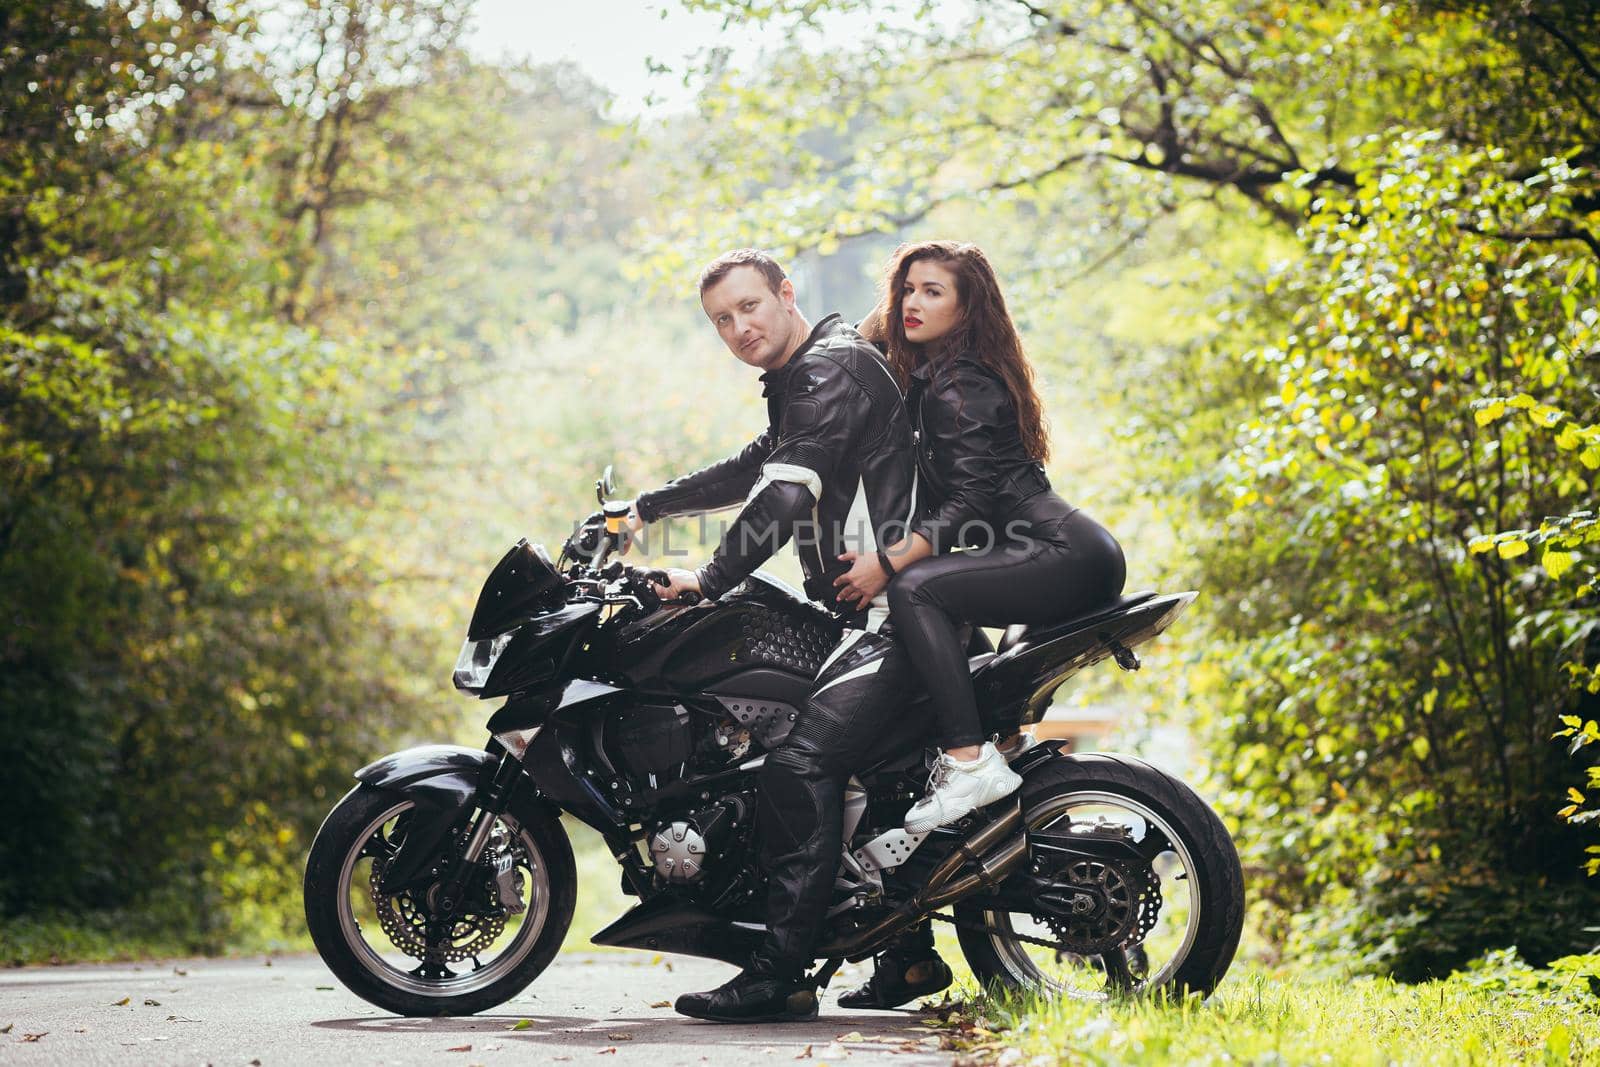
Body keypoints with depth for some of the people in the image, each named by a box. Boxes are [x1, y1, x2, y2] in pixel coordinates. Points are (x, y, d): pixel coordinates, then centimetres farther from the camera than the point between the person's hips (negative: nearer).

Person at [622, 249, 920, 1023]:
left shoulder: (832, 369, -12)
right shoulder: (800, 381, 22)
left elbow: (785, 492, -21)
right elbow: (754, 468, 37)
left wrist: (709, 579, -19)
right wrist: (648, 508, 37)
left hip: (894, 608, -12)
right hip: (865, 609, 12)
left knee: (799, 760, -22)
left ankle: (781, 974, -25)